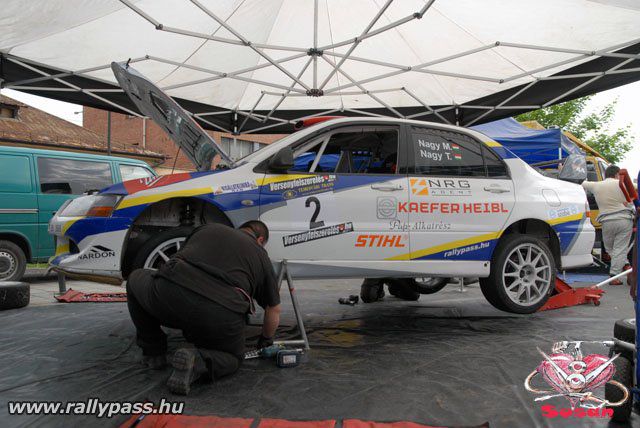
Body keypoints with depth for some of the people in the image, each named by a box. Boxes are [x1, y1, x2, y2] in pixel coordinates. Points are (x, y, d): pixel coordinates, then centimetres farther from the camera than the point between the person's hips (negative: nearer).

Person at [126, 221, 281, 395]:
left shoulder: (207, 228, 28)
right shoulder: (261, 256, 26)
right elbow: (274, 311, 32)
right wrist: (266, 339, 52)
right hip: (221, 317, 0)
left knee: (136, 278, 33)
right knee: (233, 356, 30)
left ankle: (153, 352, 30)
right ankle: (198, 362, -2)